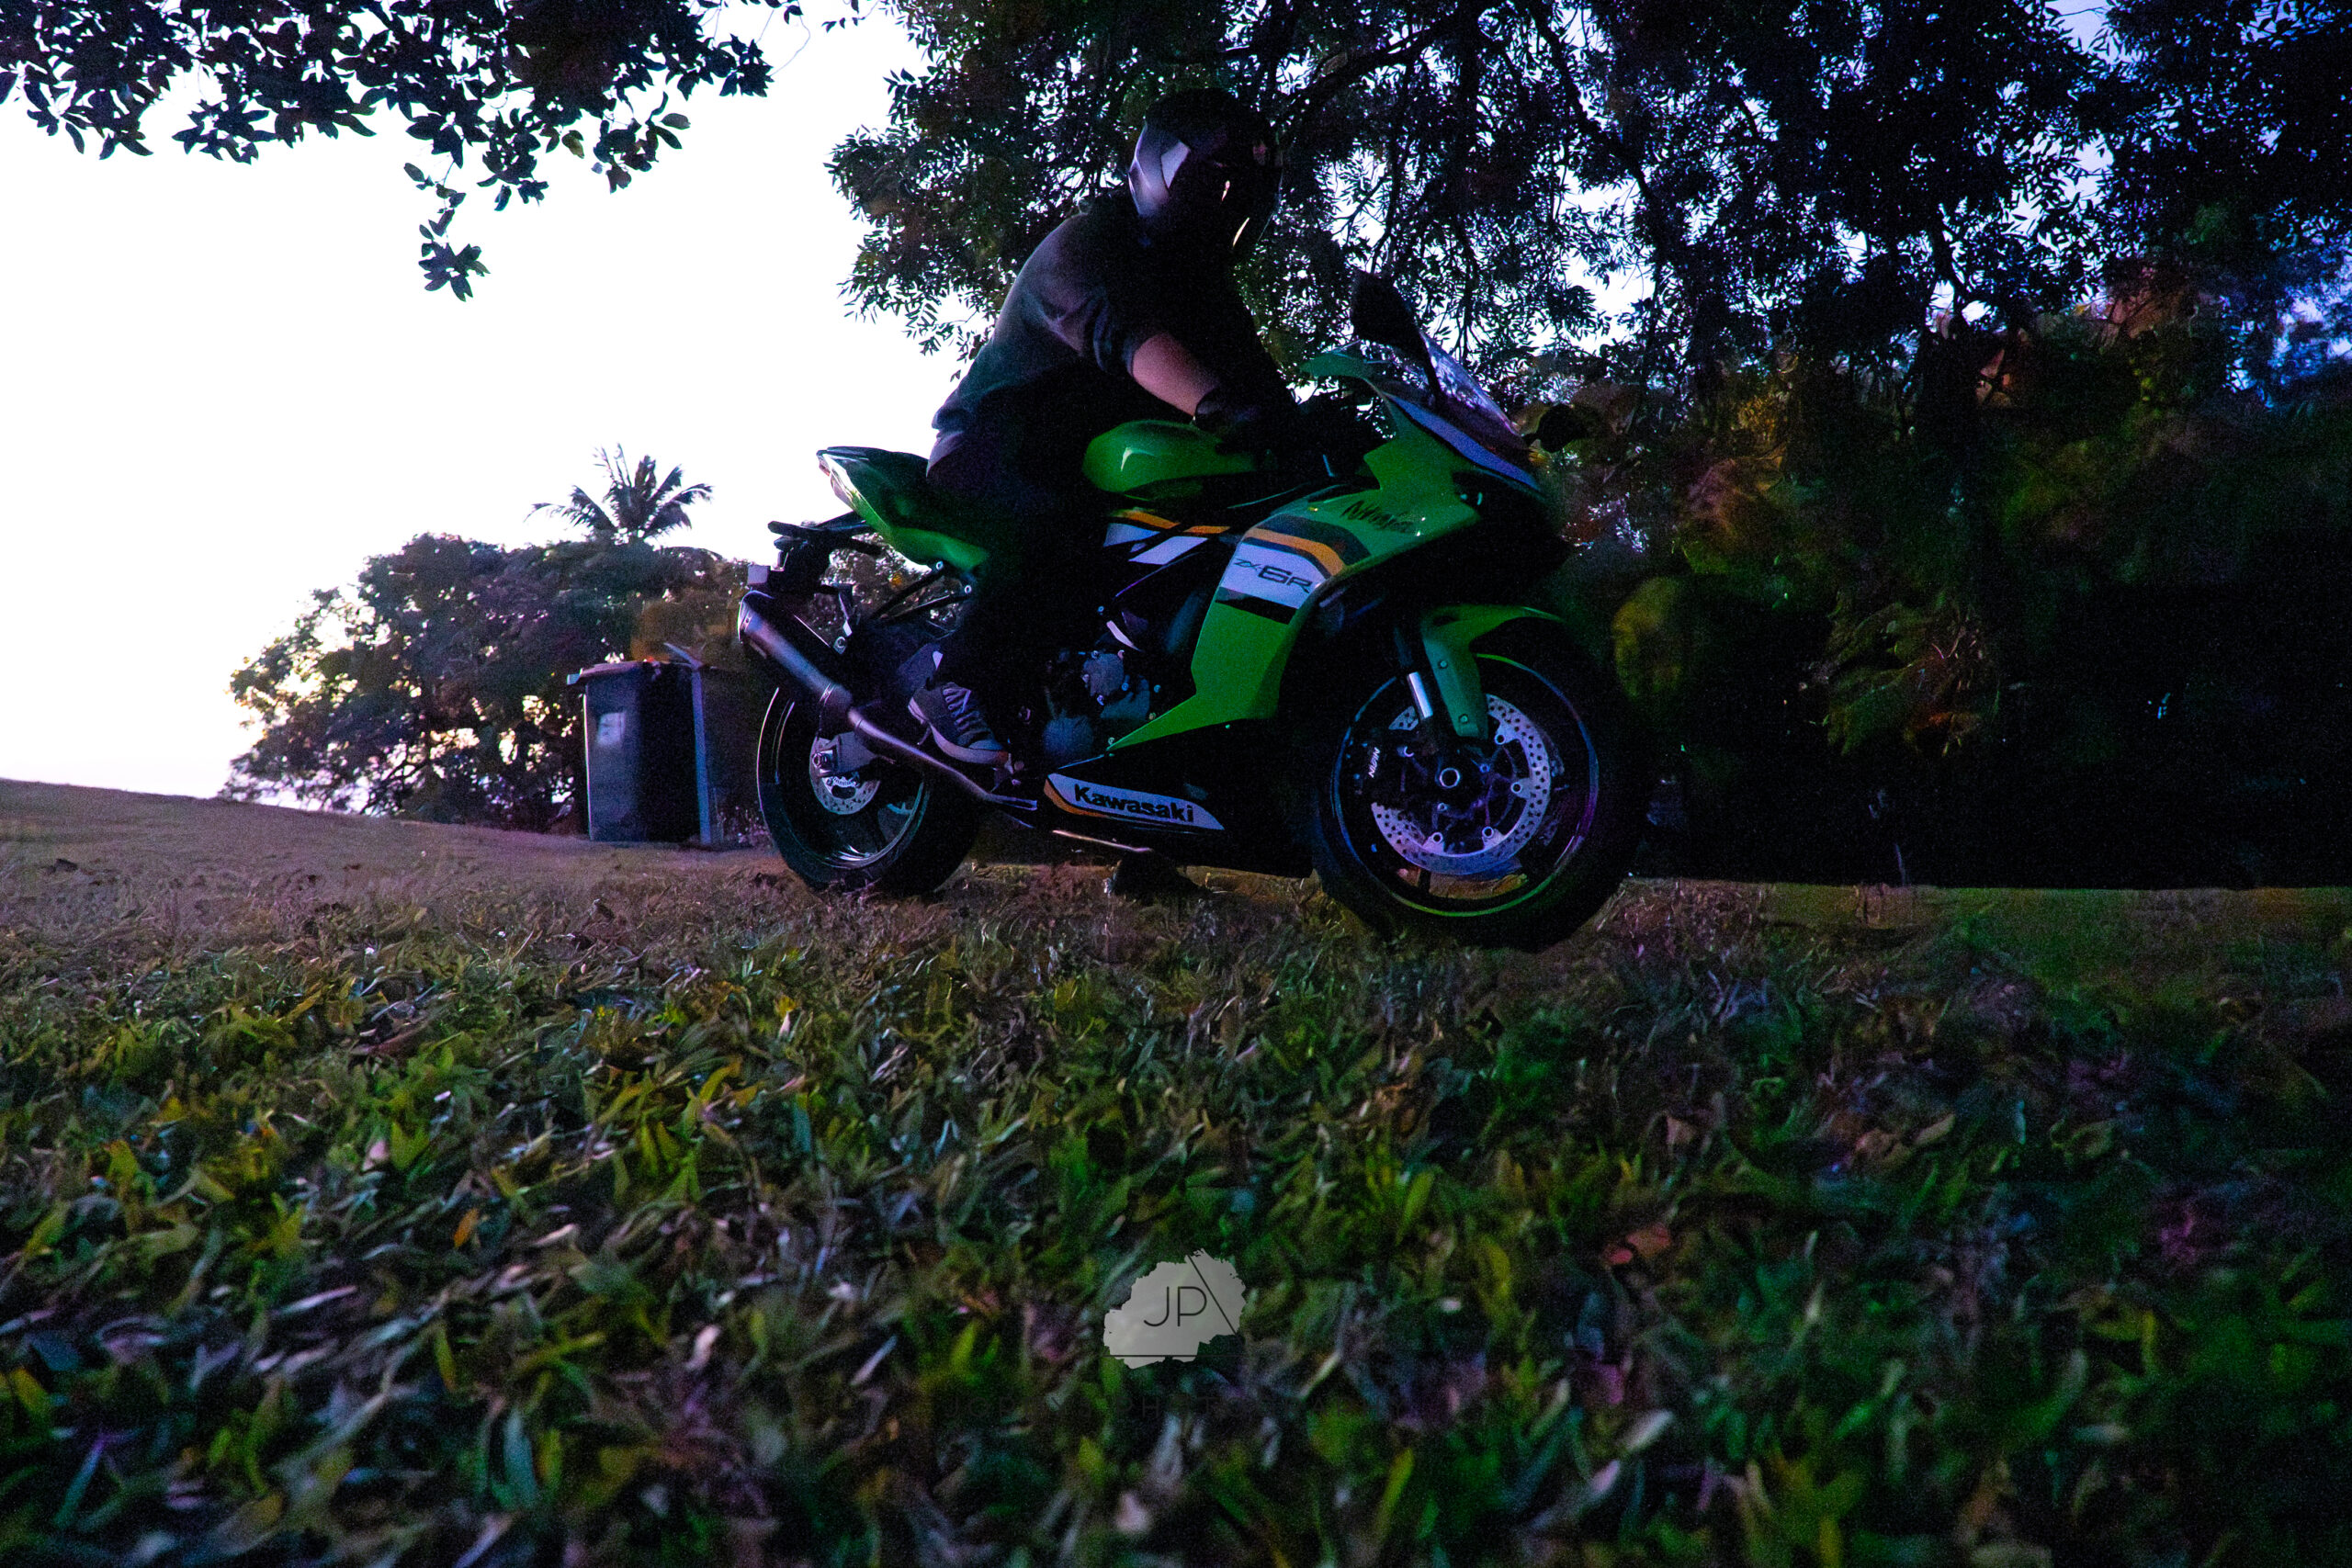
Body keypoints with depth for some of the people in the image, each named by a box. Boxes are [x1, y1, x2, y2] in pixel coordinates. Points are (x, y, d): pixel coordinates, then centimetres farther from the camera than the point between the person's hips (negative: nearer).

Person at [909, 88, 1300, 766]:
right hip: (999, 441, -8)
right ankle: (957, 682, -28)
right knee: (1052, 519, -39)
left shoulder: (1201, 273, 14)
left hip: (1098, 456, 8)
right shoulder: (1084, 244, -14)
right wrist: (1215, 404, -55)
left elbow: (1246, 365, 1)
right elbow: (1123, 331, -37)